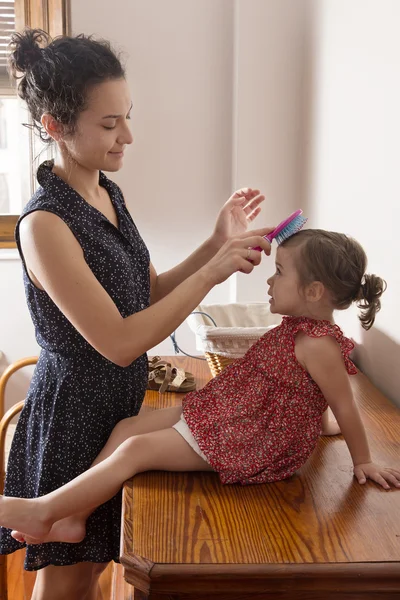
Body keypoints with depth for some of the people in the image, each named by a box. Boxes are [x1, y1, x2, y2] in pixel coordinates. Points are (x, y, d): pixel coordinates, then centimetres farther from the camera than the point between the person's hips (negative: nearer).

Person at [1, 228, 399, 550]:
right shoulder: (296, 329, 7)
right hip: (215, 415, 10)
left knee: (135, 450, -14)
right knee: (127, 427, 4)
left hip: (244, 444, -10)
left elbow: (345, 408, -14)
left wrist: (363, 461, -5)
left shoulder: (318, 346, -22)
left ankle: (44, 511, -5)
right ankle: (72, 519, 4)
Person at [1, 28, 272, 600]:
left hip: (119, 401, 7)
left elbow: (151, 292, 8)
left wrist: (218, 243, -6)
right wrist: (213, 272, -26)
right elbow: (119, 343, -26)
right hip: (75, 409, -7)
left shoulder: (109, 194, 3)